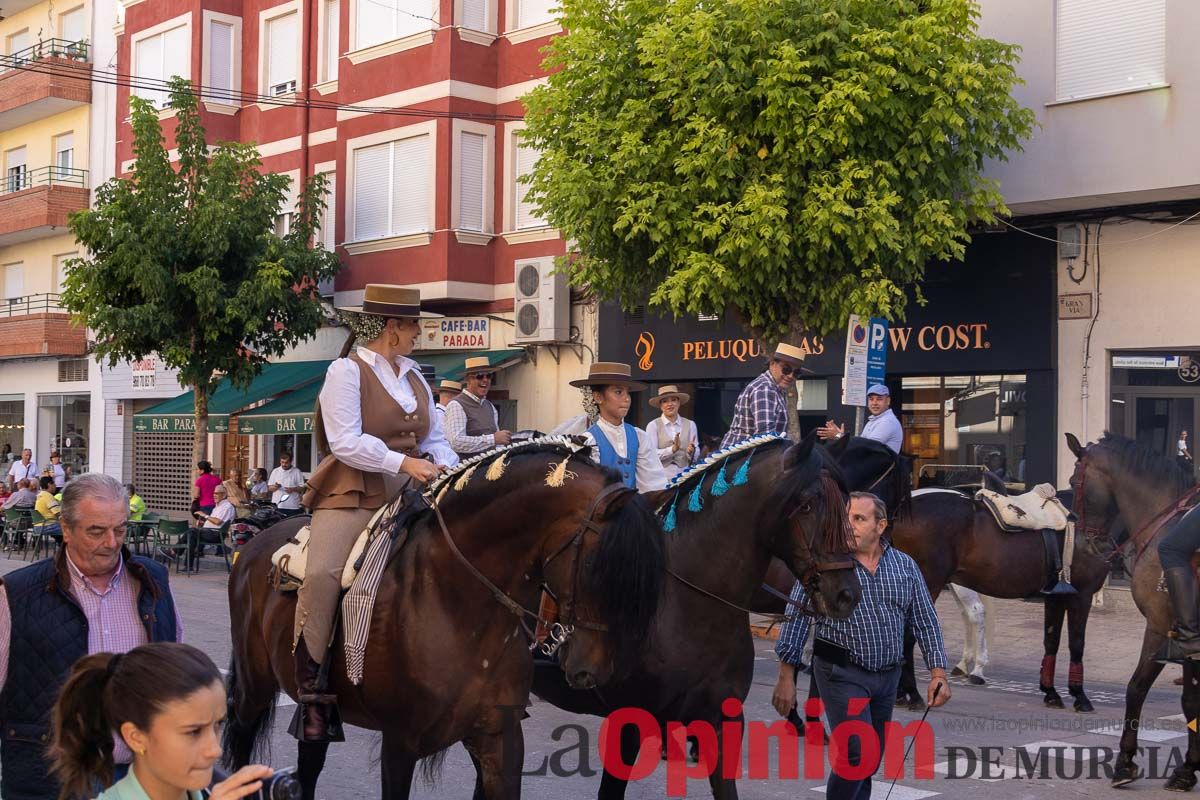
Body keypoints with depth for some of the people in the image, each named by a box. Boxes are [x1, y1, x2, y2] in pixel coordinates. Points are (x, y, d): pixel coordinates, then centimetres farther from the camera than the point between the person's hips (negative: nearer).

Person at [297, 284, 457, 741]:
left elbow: (435, 440, 20)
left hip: (410, 495, 7)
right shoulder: (346, 372, -2)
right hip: (352, 496, -6)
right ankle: (311, 691, -18)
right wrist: (404, 462, -20)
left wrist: (451, 472, -1)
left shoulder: (414, 377, 20)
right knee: (322, 575, -26)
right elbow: (345, 442, -13)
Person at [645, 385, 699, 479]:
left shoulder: (690, 424, 8)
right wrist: (672, 449, -18)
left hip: (684, 475, 2)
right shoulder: (653, 425, 2)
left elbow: (696, 457, 7)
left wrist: (691, 452, -13)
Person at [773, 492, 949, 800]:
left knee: (871, 761, 11)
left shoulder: (905, 566, 5)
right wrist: (786, 678, -11)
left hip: (888, 676, 5)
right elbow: (797, 619, -7)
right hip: (842, 672, -5)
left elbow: (925, 622, 8)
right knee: (858, 754, -16)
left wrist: (938, 673, 0)